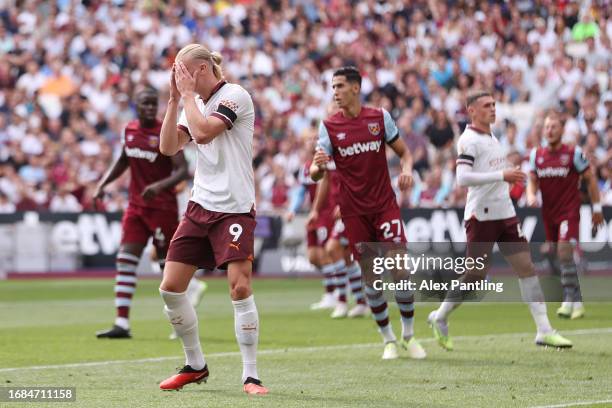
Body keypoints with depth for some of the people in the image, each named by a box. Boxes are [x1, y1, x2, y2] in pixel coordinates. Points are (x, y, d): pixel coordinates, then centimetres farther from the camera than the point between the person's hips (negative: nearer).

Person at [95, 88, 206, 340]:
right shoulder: (129, 130, 6)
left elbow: (182, 170, -17)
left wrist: (160, 185, -33)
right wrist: (102, 184, 12)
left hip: (162, 207, -5)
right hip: (136, 206, 5)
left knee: (167, 264, 3)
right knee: (125, 260, -6)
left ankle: (191, 286, 36)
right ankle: (122, 324, -7)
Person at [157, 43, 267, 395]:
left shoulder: (234, 95, -8)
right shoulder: (194, 103, 14)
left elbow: (204, 131, -21)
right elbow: (169, 146, 7)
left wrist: (187, 93, -10)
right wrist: (174, 99, 2)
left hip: (234, 208, -7)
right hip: (200, 205, 7)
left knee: (240, 287, -17)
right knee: (171, 287, 1)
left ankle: (251, 375, -8)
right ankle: (195, 366, 17)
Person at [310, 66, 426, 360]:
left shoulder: (380, 117, 1)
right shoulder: (329, 126, 1)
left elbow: (403, 152, 10)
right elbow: (317, 175, -2)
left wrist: (407, 169, -12)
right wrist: (318, 166, -26)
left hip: (384, 204, 0)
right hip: (353, 211, 0)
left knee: (399, 268, -9)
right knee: (370, 275, 1)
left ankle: (409, 334, 8)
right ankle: (388, 339, 14)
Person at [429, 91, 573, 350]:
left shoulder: (492, 138, 17)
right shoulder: (468, 141, -11)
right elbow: (463, 178, -23)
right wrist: (502, 175, -24)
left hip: (505, 214, 8)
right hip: (481, 216, -8)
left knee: (526, 266, 0)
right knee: (475, 274, -3)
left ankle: (544, 331, -2)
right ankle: (440, 318, 18)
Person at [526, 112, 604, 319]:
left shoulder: (573, 153, -8)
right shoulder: (536, 154, 5)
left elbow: (590, 179, 0)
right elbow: (533, 181, 10)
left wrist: (597, 208, 1)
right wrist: (531, 196, -13)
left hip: (570, 211, -5)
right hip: (549, 213, 5)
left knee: (565, 252, -21)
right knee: (557, 256, 9)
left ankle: (570, 301, -19)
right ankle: (576, 301, 21)